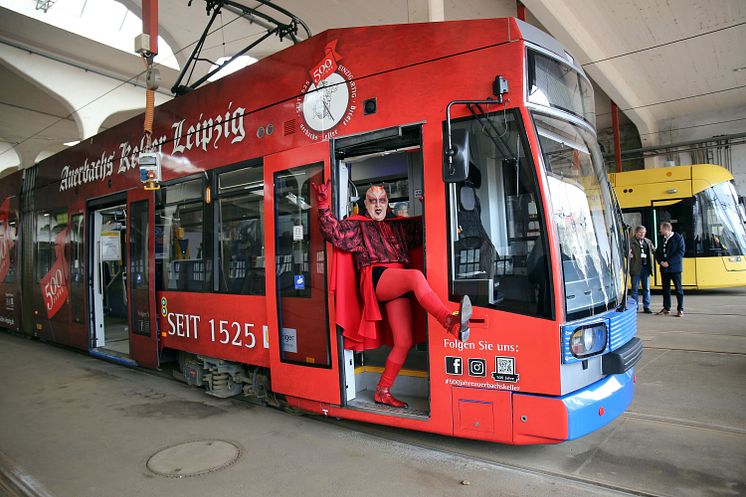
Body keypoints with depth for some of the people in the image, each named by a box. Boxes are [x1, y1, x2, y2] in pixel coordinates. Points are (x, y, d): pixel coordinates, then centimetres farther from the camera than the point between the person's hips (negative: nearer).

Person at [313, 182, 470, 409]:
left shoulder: (399, 225, 28)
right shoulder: (357, 225, 15)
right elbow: (335, 232, -1)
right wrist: (323, 206, -13)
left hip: (398, 286, 6)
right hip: (376, 278, -5)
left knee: (404, 342, -4)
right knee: (416, 276, -36)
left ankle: (383, 392, 8)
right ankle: (451, 322, -52)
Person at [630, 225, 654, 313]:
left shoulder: (648, 242, 13)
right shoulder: (631, 242, -5)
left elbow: (654, 251, 15)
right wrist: (628, 254, -28)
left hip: (646, 267, 5)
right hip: (636, 268, -5)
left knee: (646, 288, 9)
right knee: (635, 288, 4)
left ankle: (646, 307, 17)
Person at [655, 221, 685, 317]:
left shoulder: (678, 238, -6)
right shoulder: (661, 239, 10)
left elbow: (680, 252, -12)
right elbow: (657, 252, 12)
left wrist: (669, 262, -17)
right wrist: (661, 262, -6)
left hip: (675, 267, -5)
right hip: (664, 268, 5)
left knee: (678, 288, 0)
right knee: (665, 288, 9)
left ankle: (680, 309, 6)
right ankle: (666, 308, 17)